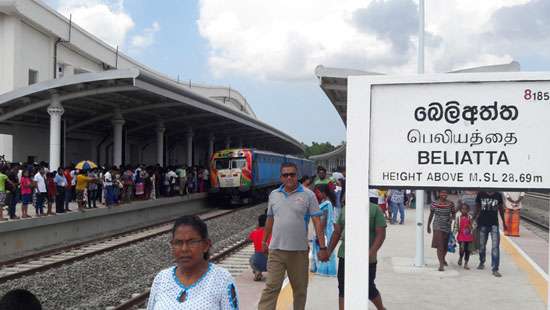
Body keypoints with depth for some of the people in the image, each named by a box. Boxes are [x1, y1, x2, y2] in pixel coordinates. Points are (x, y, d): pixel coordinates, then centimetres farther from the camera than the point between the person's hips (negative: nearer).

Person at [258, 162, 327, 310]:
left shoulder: (308, 195, -3)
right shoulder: (274, 195, 8)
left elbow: (317, 221, -5)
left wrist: (322, 247, -10)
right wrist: (264, 241, 22)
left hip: (299, 251, -1)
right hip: (276, 250, 2)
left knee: (300, 289, 12)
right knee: (271, 287, -4)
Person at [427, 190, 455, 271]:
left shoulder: (450, 203, -2)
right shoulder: (434, 203, -4)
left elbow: (453, 214, 7)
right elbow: (431, 215, 6)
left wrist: (451, 218, -16)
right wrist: (428, 226, 10)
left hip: (447, 227, 3)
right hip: (437, 227, -3)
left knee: (445, 245, 16)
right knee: (439, 245, -12)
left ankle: (443, 259, 44)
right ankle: (441, 264, -14)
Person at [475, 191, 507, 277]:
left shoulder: (498, 195, 0)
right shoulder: (481, 194, -2)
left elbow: (500, 209, 11)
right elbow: (478, 209, 6)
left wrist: (504, 222, 16)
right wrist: (474, 219, 2)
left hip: (494, 224, 0)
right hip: (483, 223, 1)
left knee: (495, 246, -8)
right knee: (482, 245, 13)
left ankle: (495, 269, -5)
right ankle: (482, 262, 37)